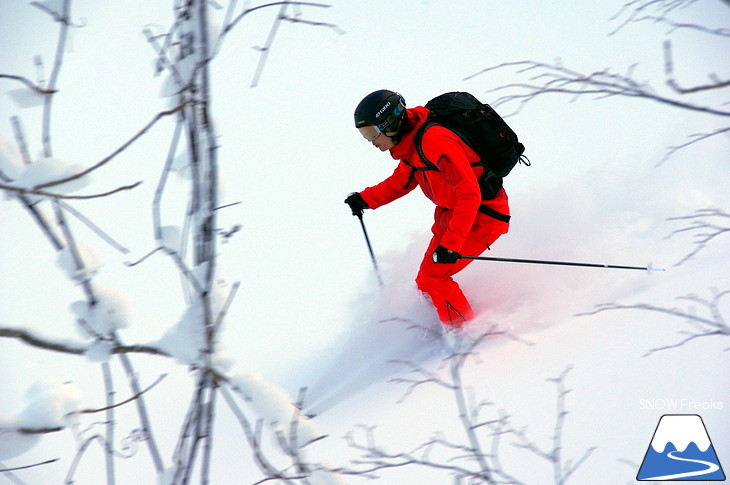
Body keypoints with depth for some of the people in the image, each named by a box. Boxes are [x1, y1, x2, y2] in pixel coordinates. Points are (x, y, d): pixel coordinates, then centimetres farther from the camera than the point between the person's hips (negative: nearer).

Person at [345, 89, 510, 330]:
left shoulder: (435, 142, -29)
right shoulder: (410, 142, 1)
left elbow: (469, 194, -33)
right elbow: (403, 180, 23)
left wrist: (452, 243, -36)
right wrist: (366, 199, 15)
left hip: (482, 215, -10)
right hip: (451, 213, 10)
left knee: (433, 276, -11)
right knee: (425, 281, 10)